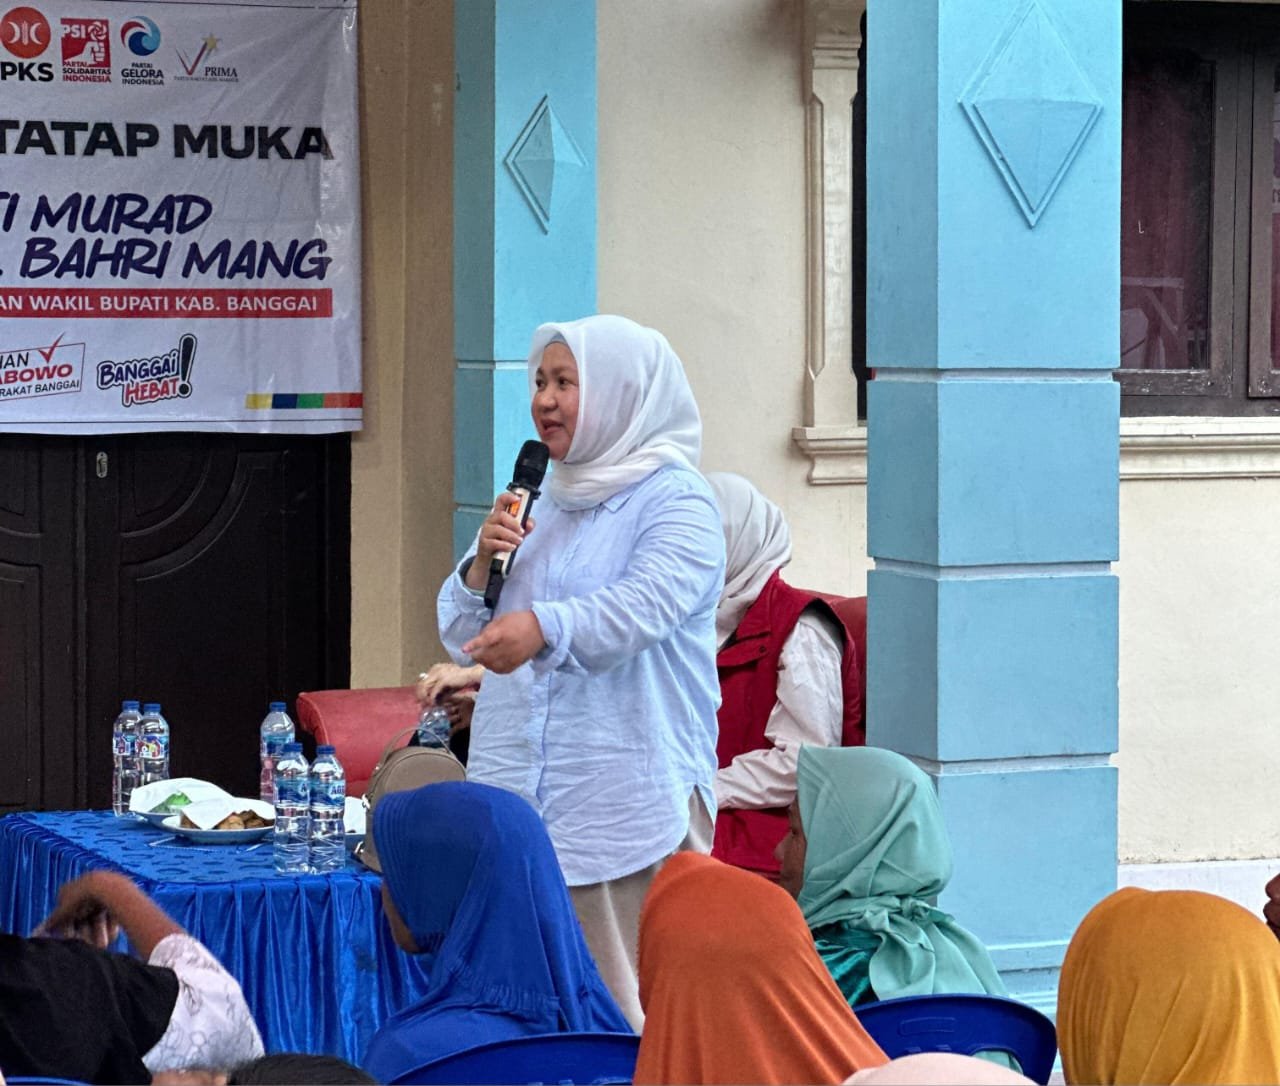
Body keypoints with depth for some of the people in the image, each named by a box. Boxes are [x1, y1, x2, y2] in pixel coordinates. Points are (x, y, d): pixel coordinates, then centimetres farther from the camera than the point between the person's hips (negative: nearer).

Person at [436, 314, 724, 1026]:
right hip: (522, 805, 7)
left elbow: (650, 601, -24)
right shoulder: (544, 504, 19)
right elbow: (465, 640, 20)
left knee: (628, 1009, -8)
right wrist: (482, 565, 0)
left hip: (630, 804, -7)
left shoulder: (675, 500, -3)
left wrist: (546, 627, -41)